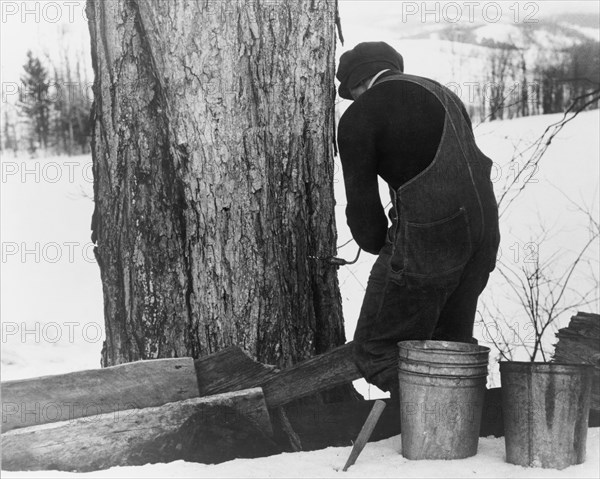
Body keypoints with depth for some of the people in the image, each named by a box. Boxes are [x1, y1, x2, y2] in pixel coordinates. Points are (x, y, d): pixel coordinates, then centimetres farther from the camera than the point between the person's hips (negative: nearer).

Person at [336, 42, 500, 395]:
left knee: (376, 351, 3)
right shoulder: (444, 95, 21)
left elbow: (363, 204, 0)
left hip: (427, 235, -8)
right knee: (453, 343, 19)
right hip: (483, 230, 8)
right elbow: (463, 168, 18)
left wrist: (384, 249, 19)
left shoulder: (358, 118, -1)